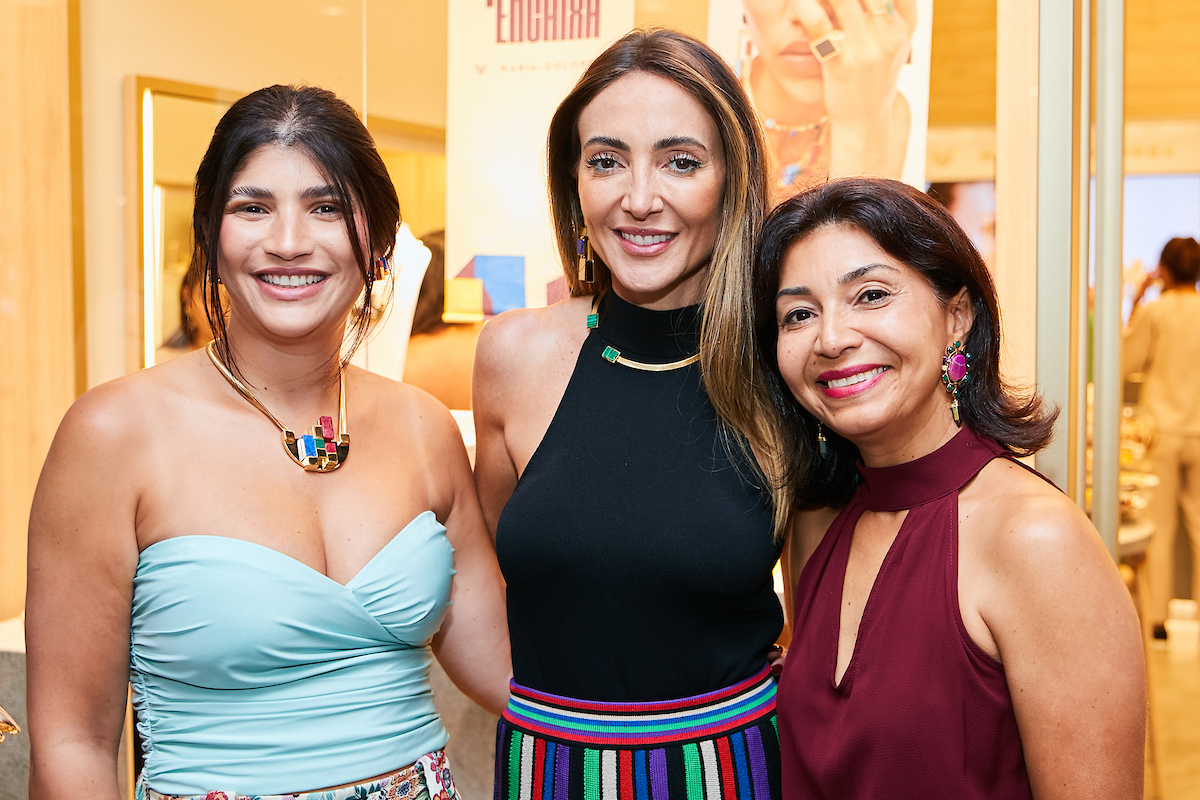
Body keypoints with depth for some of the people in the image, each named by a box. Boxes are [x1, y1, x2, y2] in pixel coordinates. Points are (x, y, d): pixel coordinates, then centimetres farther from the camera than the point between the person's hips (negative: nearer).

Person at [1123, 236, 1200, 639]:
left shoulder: (1153, 312, -6)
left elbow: (1124, 364, 2)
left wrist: (1134, 306, 5)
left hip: (1161, 430, -2)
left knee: (1159, 528, 2)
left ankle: (1156, 617, 2)